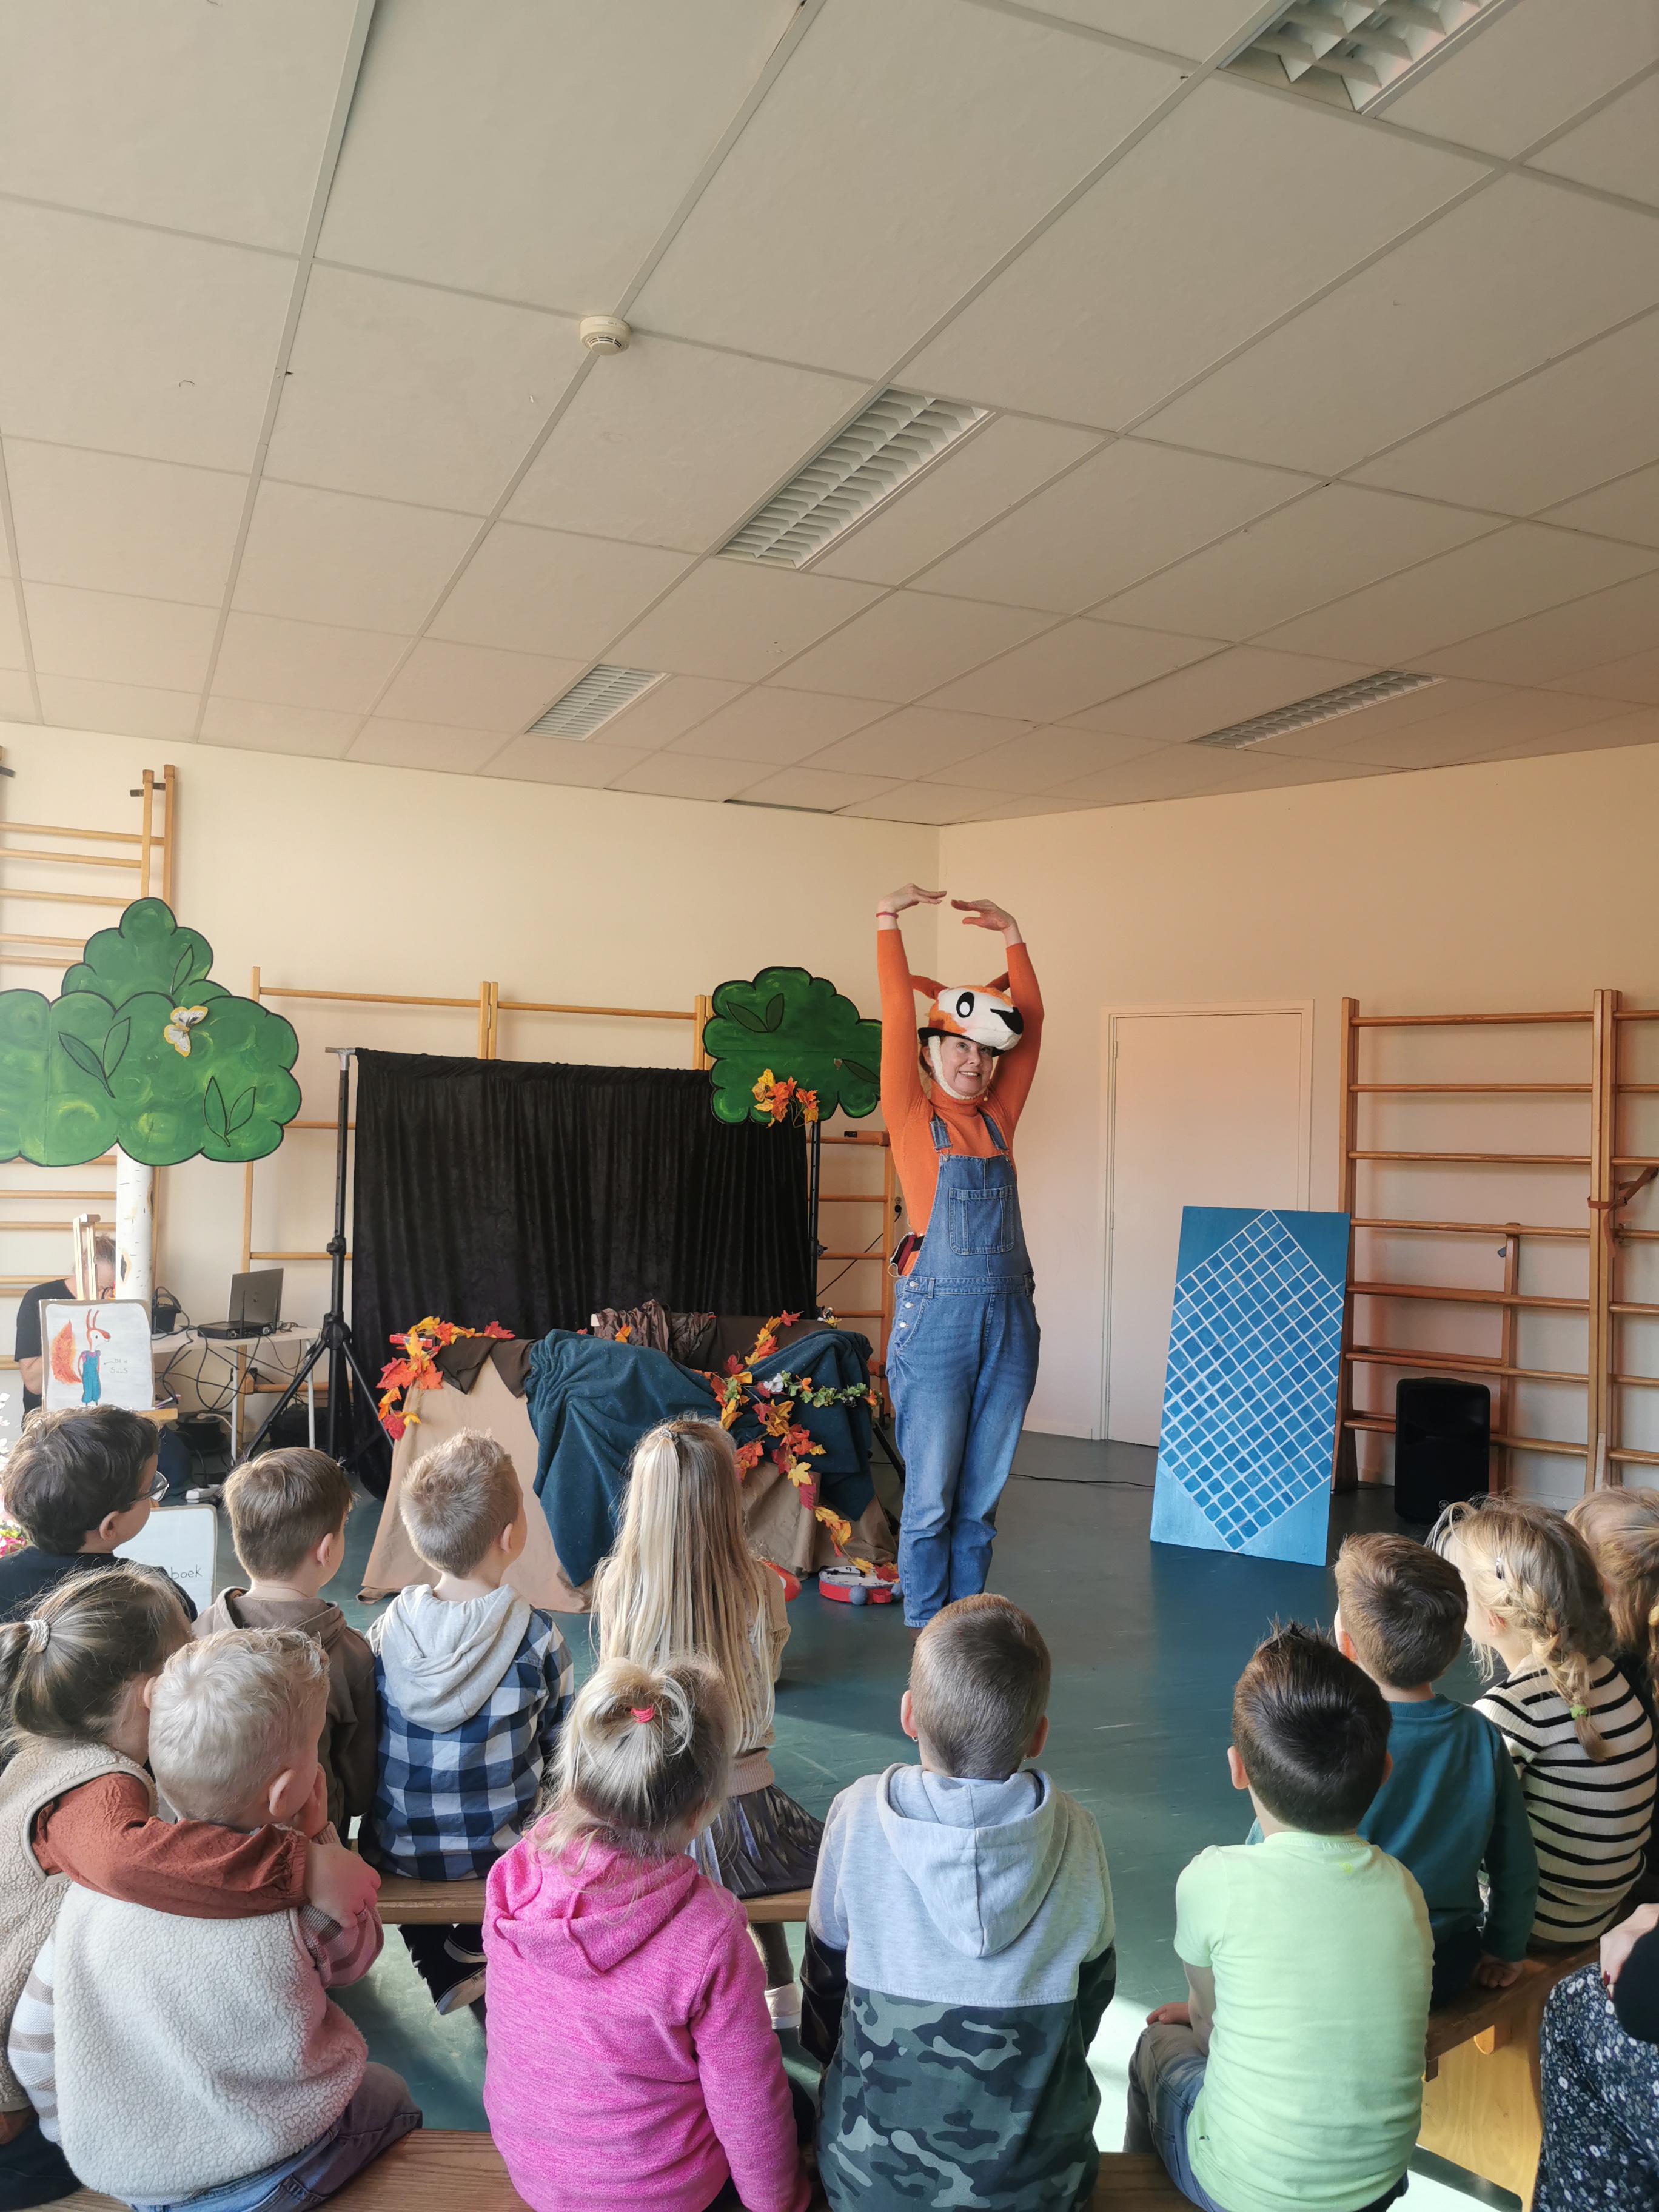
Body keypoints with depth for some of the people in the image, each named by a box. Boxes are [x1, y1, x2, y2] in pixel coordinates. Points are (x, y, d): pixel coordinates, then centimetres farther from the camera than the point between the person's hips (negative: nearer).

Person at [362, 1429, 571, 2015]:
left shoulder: (389, 1627, -14)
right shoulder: (537, 1636, -19)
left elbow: (363, 1746, -1)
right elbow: (558, 1748, -7)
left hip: (395, 1851, 1)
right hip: (502, 1851, -1)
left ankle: (446, 1972, 24)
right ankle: (473, 1941, 25)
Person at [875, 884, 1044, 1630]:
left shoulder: (997, 1118, 12)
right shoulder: (913, 1116, 0)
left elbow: (1031, 1019, 11)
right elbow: (897, 1016, -8)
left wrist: (1010, 932, 10)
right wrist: (889, 919, -10)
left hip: (1008, 1315, 5)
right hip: (937, 1315, -5)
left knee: (981, 1498, 11)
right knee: (930, 1497, 1)